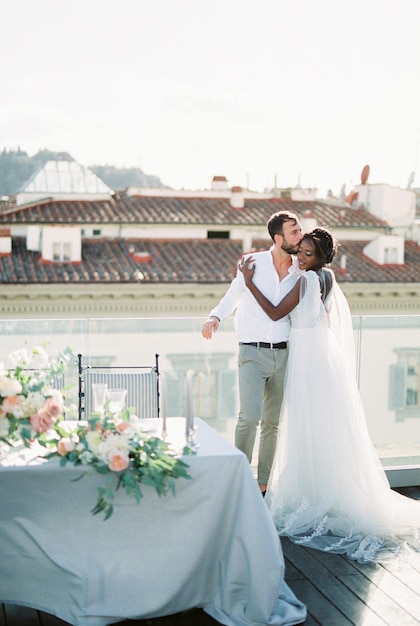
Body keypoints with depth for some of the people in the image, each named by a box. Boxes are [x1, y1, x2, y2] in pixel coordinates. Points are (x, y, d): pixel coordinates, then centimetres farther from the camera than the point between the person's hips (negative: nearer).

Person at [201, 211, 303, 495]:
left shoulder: (301, 272, 5)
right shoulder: (252, 264, -3)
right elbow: (232, 298, 9)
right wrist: (215, 317, -8)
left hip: (284, 354, 3)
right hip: (253, 353, -3)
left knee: (273, 422, 9)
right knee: (250, 416, -17)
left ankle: (264, 483, 20)